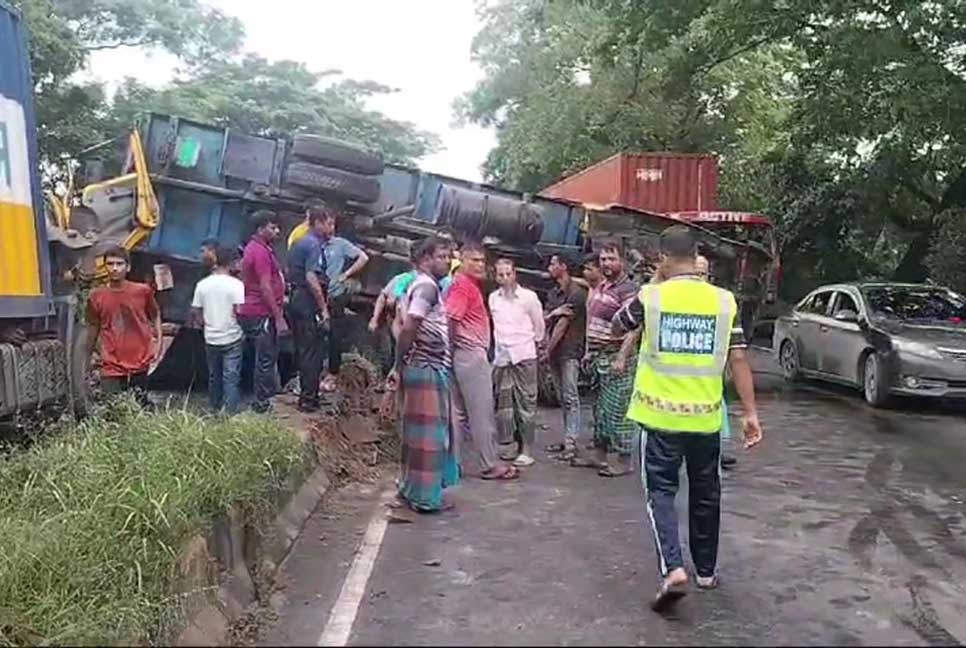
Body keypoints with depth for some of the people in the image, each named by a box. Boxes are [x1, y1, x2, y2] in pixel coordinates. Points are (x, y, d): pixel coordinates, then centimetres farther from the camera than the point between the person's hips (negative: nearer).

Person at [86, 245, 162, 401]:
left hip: (139, 364, 0)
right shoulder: (96, 296, 0)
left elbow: (155, 316, 13)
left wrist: (158, 342, 2)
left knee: (141, 406, 11)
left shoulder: (143, 291, -2)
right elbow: (94, 328, 13)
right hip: (111, 367, 0)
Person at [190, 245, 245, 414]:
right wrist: (243, 332, 0)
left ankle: (216, 411, 26)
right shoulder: (235, 284, -12)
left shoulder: (202, 285, 0)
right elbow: (239, 311, -16)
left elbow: (195, 313, 3)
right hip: (232, 339, -4)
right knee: (231, 378, -2)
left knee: (214, 377, 17)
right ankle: (230, 413, -4)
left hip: (211, 339, 4)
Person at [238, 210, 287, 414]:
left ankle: (264, 399, 28)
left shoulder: (255, 248, 15)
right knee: (266, 359, -3)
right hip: (262, 315, -10)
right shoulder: (260, 252, -18)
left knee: (267, 356, 18)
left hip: (254, 312, 10)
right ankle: (262, 403, 5)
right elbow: (265, 288, -21)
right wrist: (279, 318, -19)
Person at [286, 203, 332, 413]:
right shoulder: (314, 244, -13)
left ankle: (305, 395, 23)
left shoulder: (297, 243, 16)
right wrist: (324, 309, -21)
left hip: (296, 299, 10)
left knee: (302, 349, 15)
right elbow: (312, 278, -22)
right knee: (314, 350, -3)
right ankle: (309, 398, 1)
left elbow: (291, 273, 21)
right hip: (310, 303, -10)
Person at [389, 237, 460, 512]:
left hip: (429, 368, 10)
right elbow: (409, 328, -22)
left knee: (420, 432, 15)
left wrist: (399, 366, 13)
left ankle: (411, 490, 25)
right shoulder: (427, 286, -13)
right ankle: (423, 497, 5)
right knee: (427, 432, -3)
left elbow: (408, 328, 16)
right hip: (427, 369, -10)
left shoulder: (424, 285, 18)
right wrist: (399, 366, -16)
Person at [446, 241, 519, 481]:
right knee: (483, 412, -3)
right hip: (471, 354, -10)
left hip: (472, 355, 10)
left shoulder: (471, 284, 18)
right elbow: (449, 318, -20)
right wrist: (453, 348, -15)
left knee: (460, 412, 11)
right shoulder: (463, 285, -12)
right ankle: (491, 465, 4)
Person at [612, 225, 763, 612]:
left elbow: (617, 326, 12)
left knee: (661, 491, 5)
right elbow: (738, 360, -4)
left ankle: (673, 569, -13)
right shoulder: (724, 300, -2)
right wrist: (751, 412, 0)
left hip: (660, 414, -2)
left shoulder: (651, 296, -7)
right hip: (705, 416, 3)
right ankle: (706, 571, 31)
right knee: (705, 493, 18)